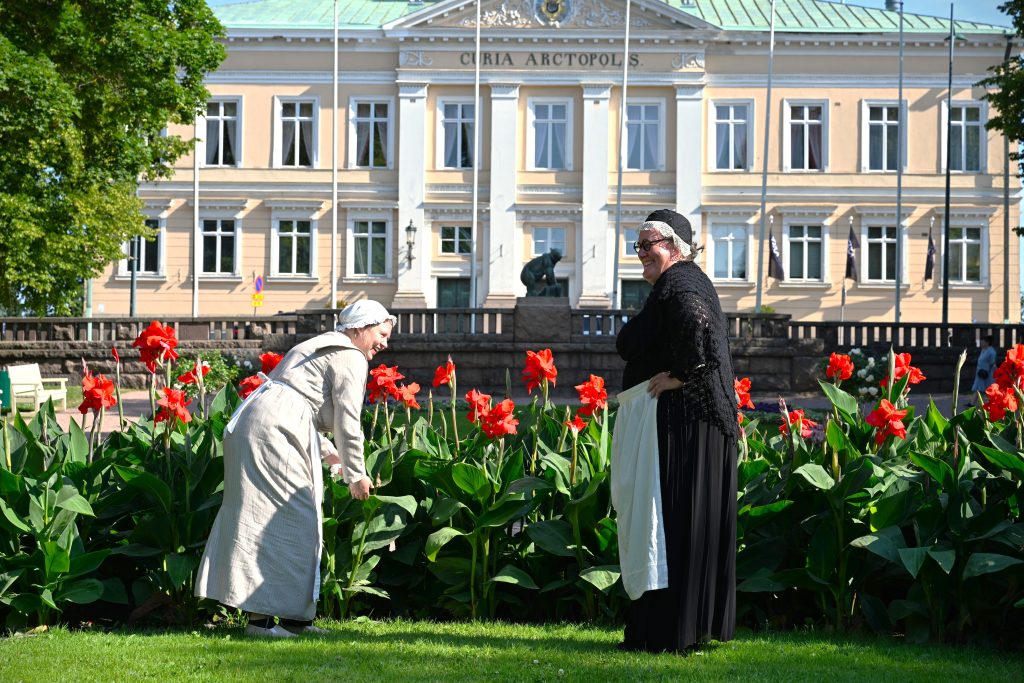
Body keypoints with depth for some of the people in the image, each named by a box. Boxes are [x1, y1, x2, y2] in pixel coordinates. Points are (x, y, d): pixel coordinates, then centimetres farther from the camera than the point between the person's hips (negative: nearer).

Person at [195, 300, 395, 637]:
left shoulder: (320, 347, 29)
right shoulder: (350, 357, -2)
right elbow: (347, 421, -7)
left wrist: (331, 455, 32)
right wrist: (356, 475, 1)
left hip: (249, 422, 10)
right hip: (274, 430, -10)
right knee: (283, 519, -9)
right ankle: (261, 616, -11)